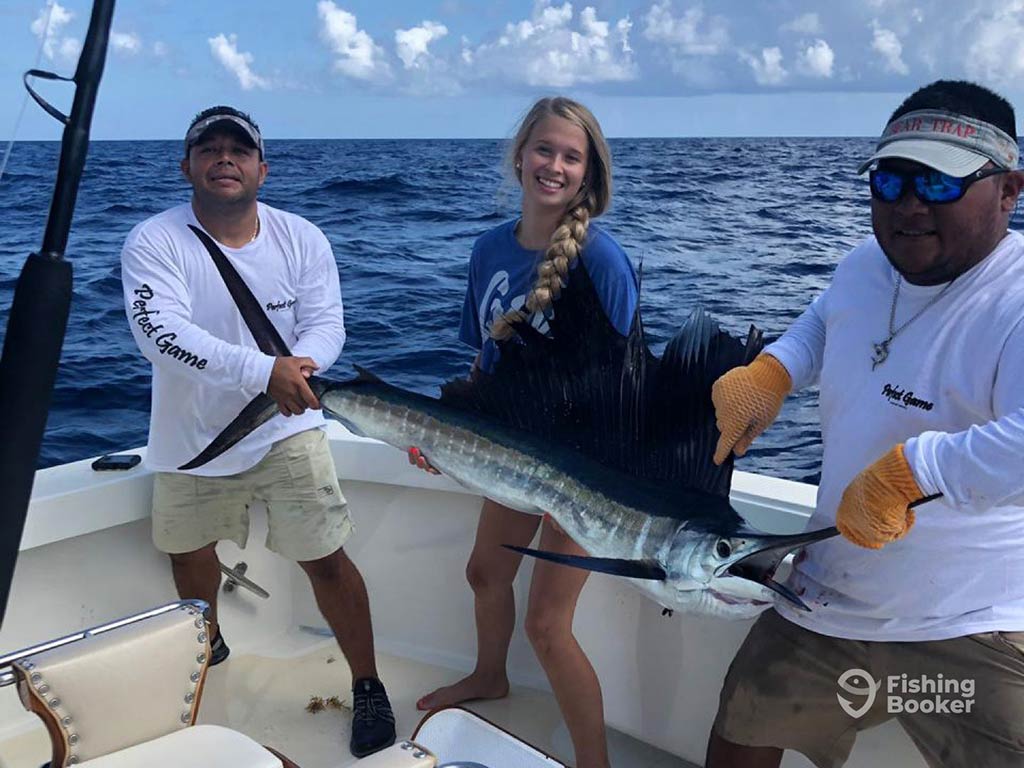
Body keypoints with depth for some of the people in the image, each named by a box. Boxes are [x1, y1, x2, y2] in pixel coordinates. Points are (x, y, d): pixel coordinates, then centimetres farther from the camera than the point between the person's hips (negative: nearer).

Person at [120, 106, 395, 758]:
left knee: (325, 559, -5)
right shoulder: (154, 243, -14)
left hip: (286, 431, -1)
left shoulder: (302, 238, -5)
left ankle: (369, 688, 14)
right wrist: (265, 370, -40)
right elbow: (159, 331, -28)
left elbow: (326, 323, -10)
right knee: (188, 551, 21)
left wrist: (299, 366, -34)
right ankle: (207, 643, 53)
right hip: (191, 435, 1)